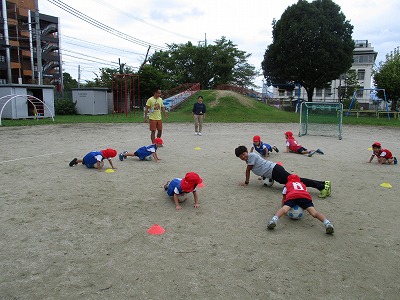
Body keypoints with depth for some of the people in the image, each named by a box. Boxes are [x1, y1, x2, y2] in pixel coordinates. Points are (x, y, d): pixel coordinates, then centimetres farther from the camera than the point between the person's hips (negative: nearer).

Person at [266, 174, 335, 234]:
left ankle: (274, 219, -53)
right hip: (305, 196, 2)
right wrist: (304, 207, 62)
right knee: (314, 212, -15)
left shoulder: (287, 185, 38)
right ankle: (327, 223, -43)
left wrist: (283, 206, 49)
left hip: (291, 196, -2)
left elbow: (284, 198, 35)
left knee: (284, 209, -24)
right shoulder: (303, 185, 44)